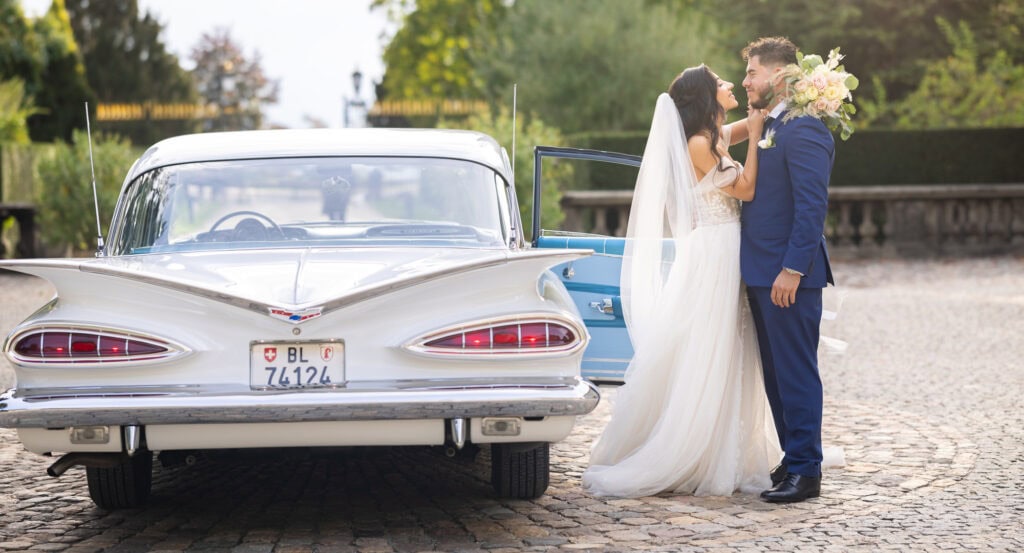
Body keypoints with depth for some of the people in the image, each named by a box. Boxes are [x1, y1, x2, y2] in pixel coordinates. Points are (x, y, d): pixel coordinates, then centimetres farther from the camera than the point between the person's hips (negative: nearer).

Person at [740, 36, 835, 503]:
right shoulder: (768, 128, 16)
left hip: (789, 276, -10)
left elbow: (812, 205, -20)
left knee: (796, 374, -5)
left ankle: (805, 472, 0)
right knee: (776, 375, 14)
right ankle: (794, 460, 23)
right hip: (763, 274, 10)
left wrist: (792, 270, -23)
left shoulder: (803, 131, -15)